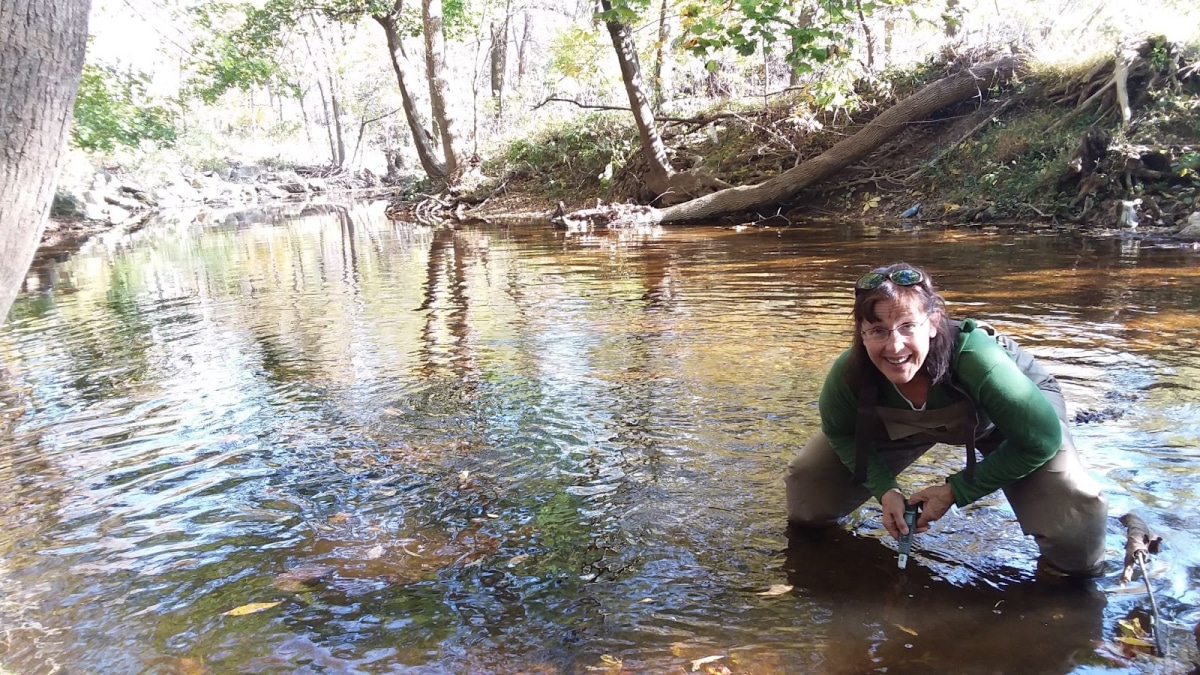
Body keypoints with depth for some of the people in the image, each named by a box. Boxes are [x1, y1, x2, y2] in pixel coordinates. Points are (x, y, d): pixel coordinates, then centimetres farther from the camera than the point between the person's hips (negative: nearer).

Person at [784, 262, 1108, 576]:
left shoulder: (976, 359, -45)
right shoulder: (848, 374, -35)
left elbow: (1042, 438, -29)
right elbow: (840, 432, -10)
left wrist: (956, 491, -26)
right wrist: (885, 489, -22)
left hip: (1010, 408, -2)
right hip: (901, 424, 2)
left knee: (1074, 513, -23)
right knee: (808, 486, -2)